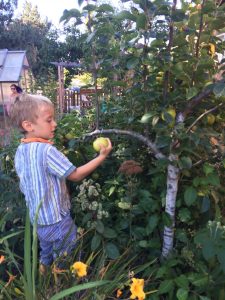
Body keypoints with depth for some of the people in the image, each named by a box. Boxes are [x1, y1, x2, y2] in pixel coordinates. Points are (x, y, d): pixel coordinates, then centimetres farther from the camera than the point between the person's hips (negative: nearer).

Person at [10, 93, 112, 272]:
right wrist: (102, 156, -18)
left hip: (37, 218, 8)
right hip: (56, 220, -8)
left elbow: (25, 186, 8)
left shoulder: (20, 151, -2)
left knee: (45, 259, 28)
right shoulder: (46, 150, -26)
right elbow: (75, 175, -21)